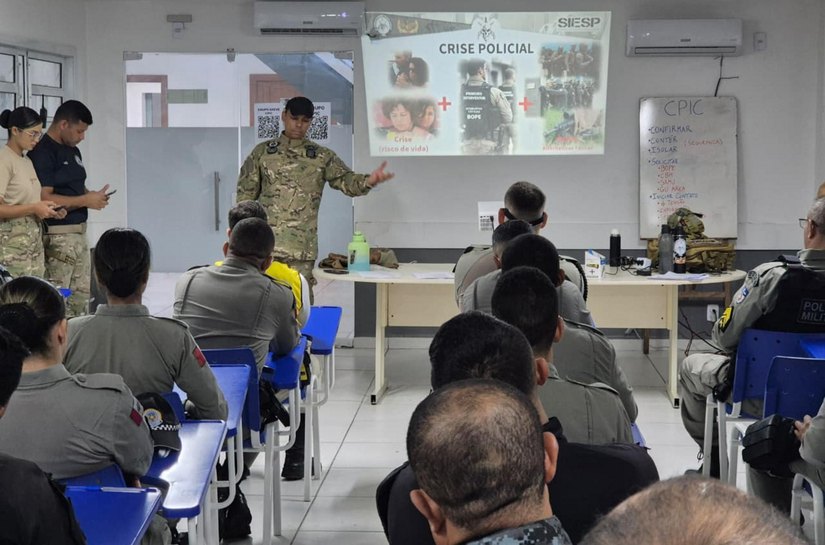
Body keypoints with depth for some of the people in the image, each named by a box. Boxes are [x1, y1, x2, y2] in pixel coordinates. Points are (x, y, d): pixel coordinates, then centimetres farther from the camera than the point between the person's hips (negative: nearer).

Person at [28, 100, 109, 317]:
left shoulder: (73, 151, 15)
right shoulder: (43, 153, -14)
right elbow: (44, 199, -21)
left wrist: (93, 196, 5)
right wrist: (85, 201, -18)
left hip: (79, 233, 9)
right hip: (56, 236, -9)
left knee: (82, 296, 13)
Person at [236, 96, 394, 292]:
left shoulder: (322, 157, 6)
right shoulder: (262, 151, 8)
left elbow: (346, 180, -6)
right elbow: (246, 194, 10)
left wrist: (369, 181, -28)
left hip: (301, 246, -1)